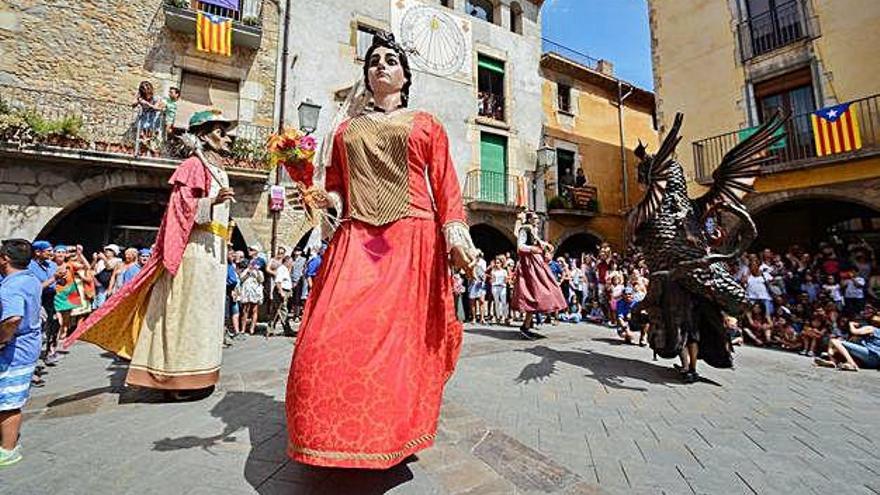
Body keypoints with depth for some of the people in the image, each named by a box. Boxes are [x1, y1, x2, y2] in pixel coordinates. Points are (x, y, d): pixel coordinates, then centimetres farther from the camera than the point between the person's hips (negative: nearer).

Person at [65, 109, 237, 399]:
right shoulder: (193, 165, -4)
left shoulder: (219, 171, 20)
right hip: (196, 249, -8)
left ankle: (194, 373, 19)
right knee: (187, 309, -5)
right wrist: (212, 201, -28)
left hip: (214, 252, 9)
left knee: (204, 310, 10)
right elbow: (182, 208, -13)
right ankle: (181, 378, 3)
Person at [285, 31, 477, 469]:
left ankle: (397, 432, 21)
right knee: (334, 338, -7)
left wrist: (455, 231, -9)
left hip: (413, 241, -2)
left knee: (404, 337, -1)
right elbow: (336, 187, 22)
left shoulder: (426, 124, 15)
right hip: (356, 241, 3)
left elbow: (446, 187, 5)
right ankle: (337, 434, 14)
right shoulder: (346, 129, 23)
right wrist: (325, 197, -1)